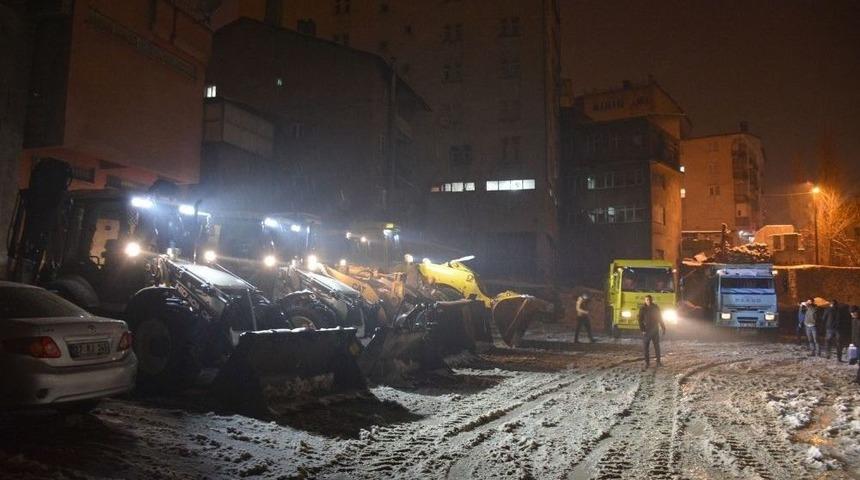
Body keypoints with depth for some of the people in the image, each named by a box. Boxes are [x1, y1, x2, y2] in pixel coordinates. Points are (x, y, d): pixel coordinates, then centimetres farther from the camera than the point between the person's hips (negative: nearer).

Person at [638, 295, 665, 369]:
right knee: (646, 347, -1)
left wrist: (663, 328, 5)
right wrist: (642, 330, -14)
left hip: (655, 330, 2)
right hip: (646, 330, -2)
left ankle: (658, 361, 13)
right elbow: (640, 320, -6)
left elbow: (660, 318, 9)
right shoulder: (642, 309, -5)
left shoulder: (656, 307, 2)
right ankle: (647, 362, 4)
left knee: (657, 346, 6)